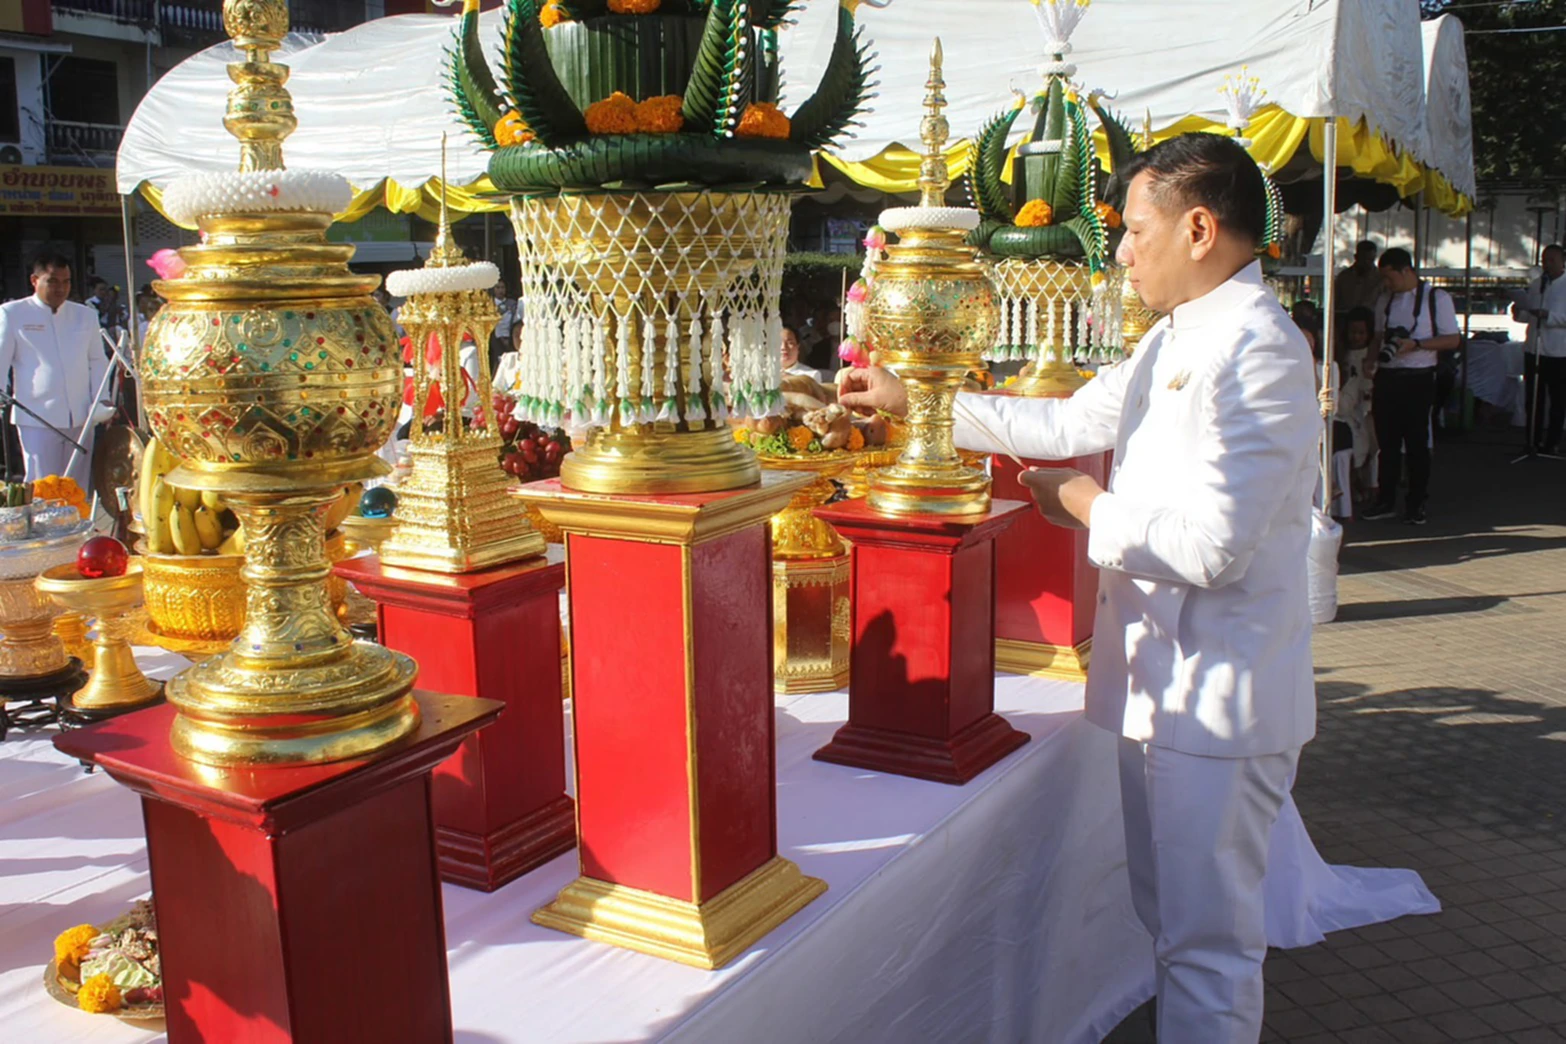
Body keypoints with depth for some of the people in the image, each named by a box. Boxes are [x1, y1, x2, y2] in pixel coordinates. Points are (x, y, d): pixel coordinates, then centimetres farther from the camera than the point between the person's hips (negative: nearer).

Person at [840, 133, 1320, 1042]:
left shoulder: (1260, 352, -19)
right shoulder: (1173, 341, 13)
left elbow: (1212, 546, -25)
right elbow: (1069, 423, 17)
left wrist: (1089, 507, -10)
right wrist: (912, 400, 17)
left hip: (1218, 694, -9)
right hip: (1162, 683, 10)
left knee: (1207, 941, 3)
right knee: (1168, 922, 22)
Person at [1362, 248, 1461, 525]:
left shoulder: (1437, 298, -3)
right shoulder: (1385, 300, 13)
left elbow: (1453, 340, -5)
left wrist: (1415, 344, -17)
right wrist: (1372, 357, 2)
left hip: (1418, 379, -4)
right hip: (1386, 377, 4)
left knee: (1417, 444, 2)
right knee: (1387, 441, 7)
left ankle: (1416, 505, 11)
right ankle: (1386, 501, 16)